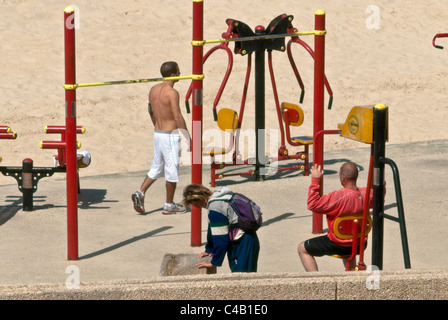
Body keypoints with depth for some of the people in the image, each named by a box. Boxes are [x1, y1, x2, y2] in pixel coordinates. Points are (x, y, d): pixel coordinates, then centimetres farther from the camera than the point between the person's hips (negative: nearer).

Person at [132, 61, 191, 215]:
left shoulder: (153, 90, 6)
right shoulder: (172, 92, -18)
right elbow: (178, 117, -21)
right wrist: (188, 138, -16)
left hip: (158, 133, 8)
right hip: (170, 135, -8)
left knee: (156, 167, 17)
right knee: (172, 169, 3)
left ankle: (140, 193, 3)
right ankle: (169, 205, 11)